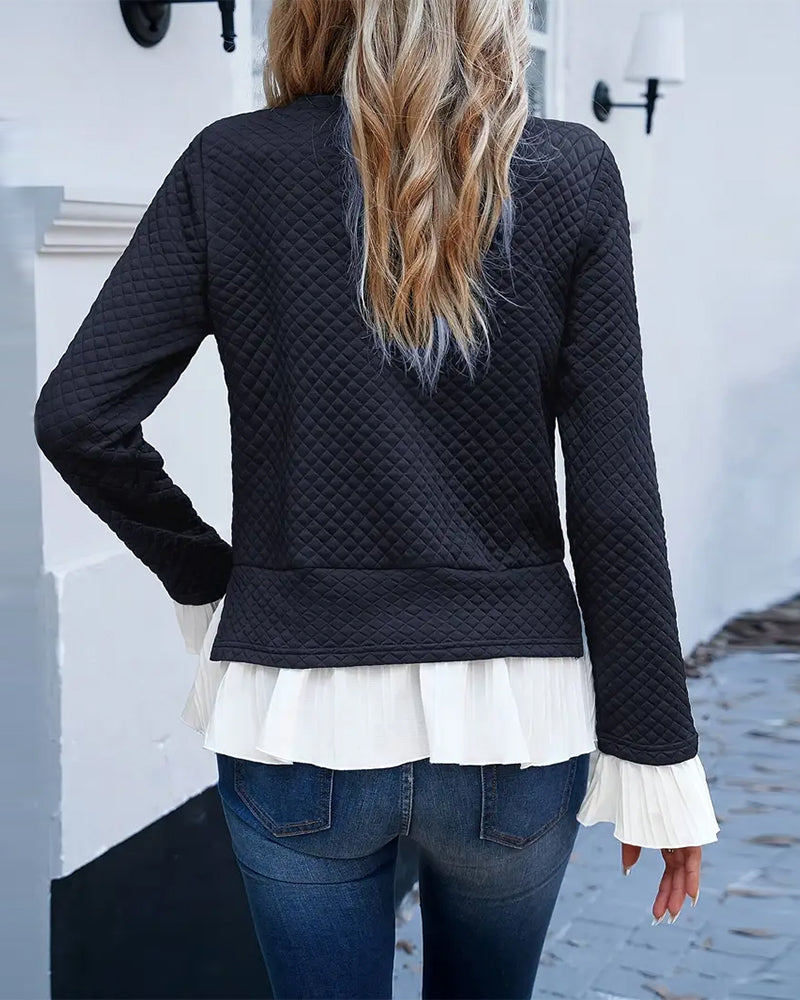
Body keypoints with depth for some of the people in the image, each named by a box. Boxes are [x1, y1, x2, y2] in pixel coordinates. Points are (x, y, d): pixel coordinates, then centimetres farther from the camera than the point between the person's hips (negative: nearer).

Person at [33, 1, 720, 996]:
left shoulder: (229, 167, -4)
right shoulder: (569, 173, -5)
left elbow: (77, 417, -9)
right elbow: (614, 503, -8)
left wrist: (201, 574, 7)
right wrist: (657, 761, -1)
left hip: (296, 725, 0)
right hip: (513, 724, 1)